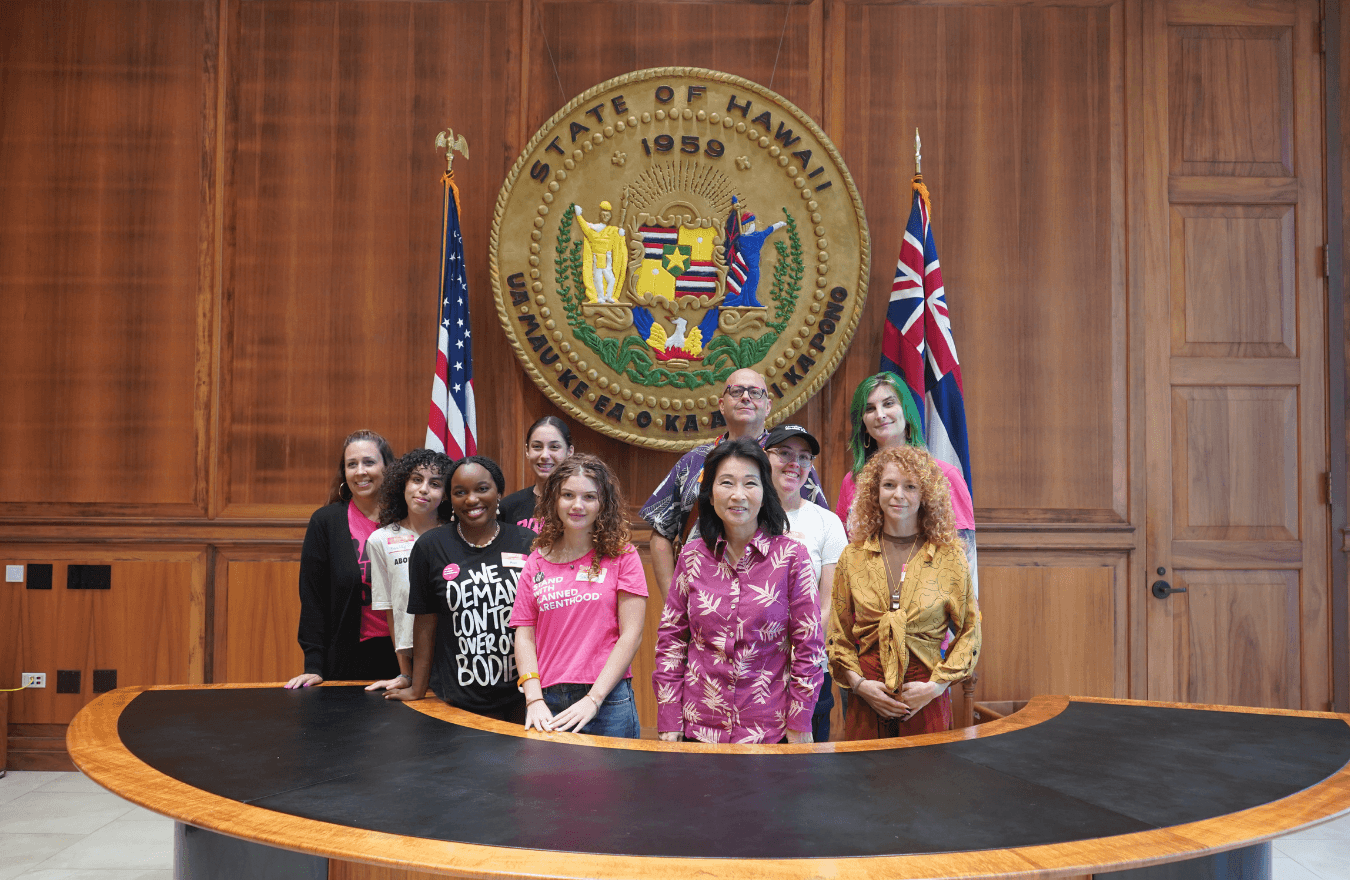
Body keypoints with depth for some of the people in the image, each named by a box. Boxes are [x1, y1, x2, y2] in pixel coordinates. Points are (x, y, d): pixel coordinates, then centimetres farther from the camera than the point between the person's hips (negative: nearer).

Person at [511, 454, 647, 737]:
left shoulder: (622, 557, 1)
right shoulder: (537, 563, 9)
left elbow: (631, 635, -4)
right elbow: (524, 633, 6)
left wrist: (593, 699, -11)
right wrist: (534, 700, -7)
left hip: (608, 702, -2)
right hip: (547, 705, 2)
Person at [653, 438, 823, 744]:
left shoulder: (792, 556, -6)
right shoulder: (693, 556, 1)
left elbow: (808, 646, -3)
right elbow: (670, 639, 5)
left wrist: (799, 726, -6)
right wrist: (669, 723, 1)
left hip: (768, 730, -2)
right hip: (699, 726, 2)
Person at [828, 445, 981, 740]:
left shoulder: (949, 556, 0)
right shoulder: (852, 557, 4)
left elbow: (970, 631, 3)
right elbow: (838, 635, 8)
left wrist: (936, 685, -5)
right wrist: (858, 683, -5)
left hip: (927, 700, -1)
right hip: (867, 699, 1)